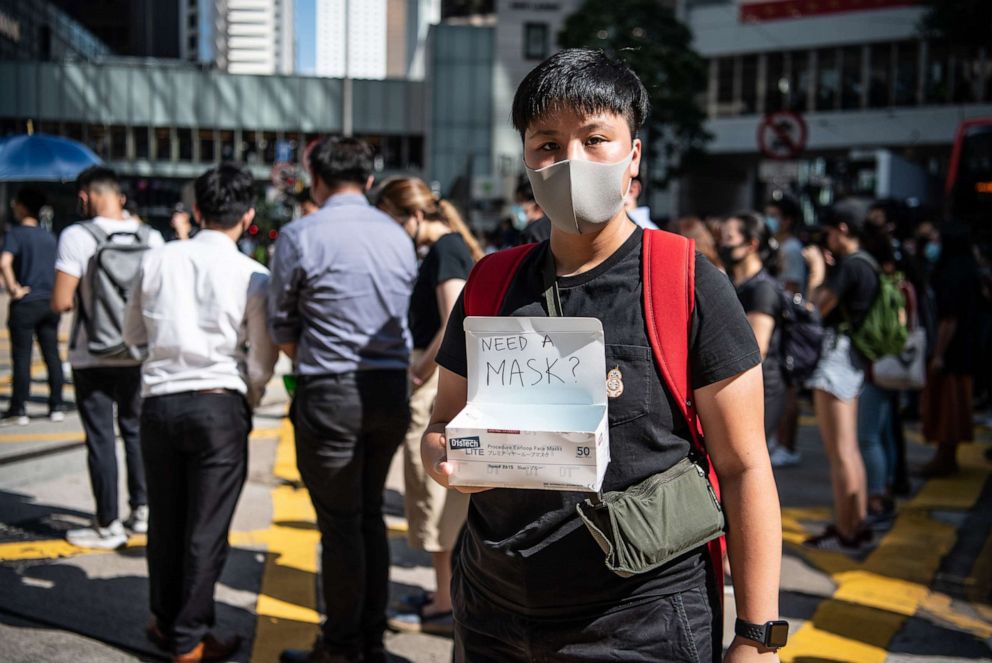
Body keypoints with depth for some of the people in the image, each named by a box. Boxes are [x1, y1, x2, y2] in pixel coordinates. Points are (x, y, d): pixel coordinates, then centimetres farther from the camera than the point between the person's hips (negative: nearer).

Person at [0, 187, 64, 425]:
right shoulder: (49, 237, 11)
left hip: (25, 304, -5)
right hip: (50, 303, 5)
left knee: (22, 357, -1)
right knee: (52, 355, 8)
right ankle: (57, 407, 11)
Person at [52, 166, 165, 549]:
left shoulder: (77, 236, -13)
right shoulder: (151, 237, 0)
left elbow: (60, 303, -17)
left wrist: (80, 299, 4)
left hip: (92, 356, -4)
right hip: (138, 353, 4)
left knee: (100, 437, 3)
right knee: (135, 429, 19)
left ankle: (108, 525, 8)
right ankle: (143, 510, 25)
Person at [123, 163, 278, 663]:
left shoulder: (157, 260, 2)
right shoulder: (253, 276, -7)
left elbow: (134, 333, 15)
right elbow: (262, 362, -4)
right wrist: (247, 405, 14)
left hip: (158, 401, 4)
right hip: (218, 404, -3)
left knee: (164, 521, 16)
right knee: (207, 528, 5)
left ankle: (166, 622, 32)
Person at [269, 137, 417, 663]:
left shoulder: (300, 236, -8)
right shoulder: (398, 236, 7)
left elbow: (281, 327, -1)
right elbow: (403, 317, 9)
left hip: (331, 395, -5)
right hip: (391, 389, 5)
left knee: (340, 524, 4)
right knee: (370, 516, 16)